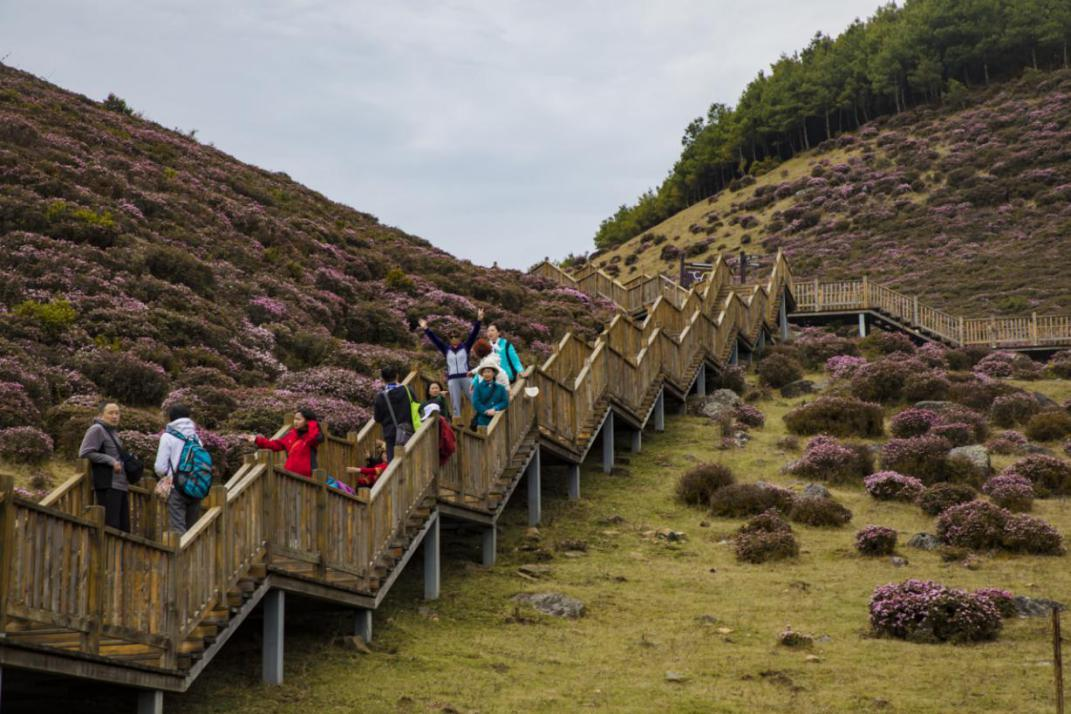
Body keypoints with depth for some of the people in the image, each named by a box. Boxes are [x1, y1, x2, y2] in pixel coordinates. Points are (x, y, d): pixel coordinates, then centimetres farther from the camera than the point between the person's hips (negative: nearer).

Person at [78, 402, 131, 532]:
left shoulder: (113, 432, 23)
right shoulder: (97, 430, -3)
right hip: (107, 486, -9)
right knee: (110, 526, -14)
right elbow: (84, 453, -14)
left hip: (120, 485, 9)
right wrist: (111, 461, -15)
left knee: (124, 527, 6)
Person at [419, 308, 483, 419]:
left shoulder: (465, 347, 8)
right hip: (452, 379, 2)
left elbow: (473, 334, 1)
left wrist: (478, 321, -9)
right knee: (455, 404, 1)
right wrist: (426, 329, 5)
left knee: (474, 399, -4)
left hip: (465, 377, -2)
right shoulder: (446, 349, 12)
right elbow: (435, 339, 11)